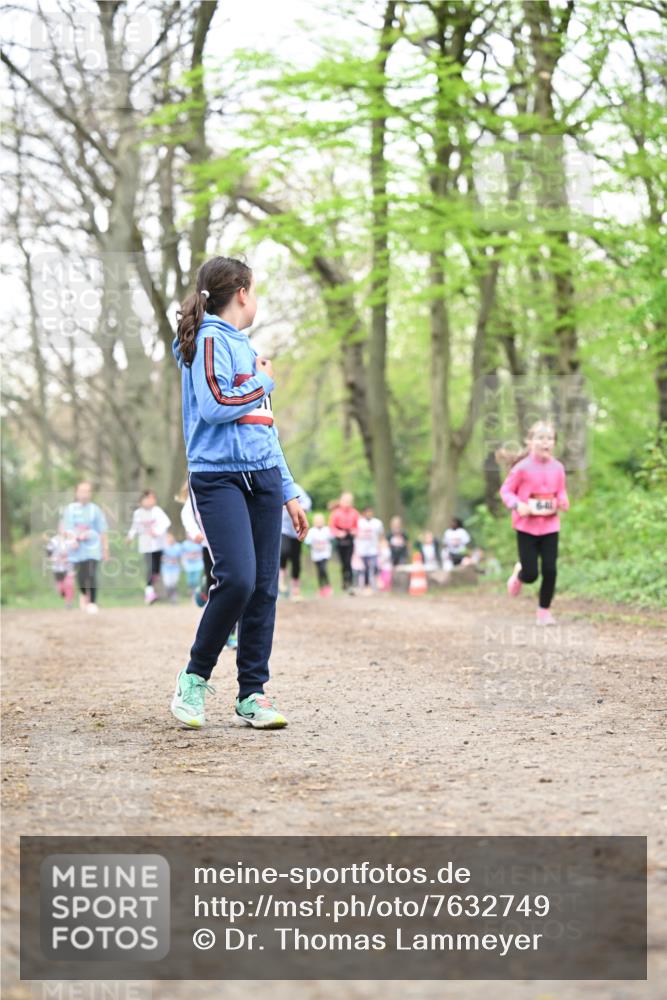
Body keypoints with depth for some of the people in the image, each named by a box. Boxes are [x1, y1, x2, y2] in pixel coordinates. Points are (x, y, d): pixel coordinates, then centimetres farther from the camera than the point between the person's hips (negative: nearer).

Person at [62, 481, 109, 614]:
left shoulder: (94, 509, 1)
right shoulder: (70, 509, 4)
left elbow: (103, 530, 4)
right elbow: (67, 528, -1)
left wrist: (105, 548, 4)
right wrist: (73, 539, -20)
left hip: (92, 547, -1)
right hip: (78, 548, 1)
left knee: (91, 574, -13)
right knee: (81, 574, 5)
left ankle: (93, 602, -8)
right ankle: (83, 594, 36)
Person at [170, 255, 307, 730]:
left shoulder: (247, 348, 23)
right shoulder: (211, 339, -3)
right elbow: (215, 406, -18)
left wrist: (289, 493, 23)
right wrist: (263, 383, -2)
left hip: (263, 477, 8)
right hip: (218, 475, -8)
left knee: (264, 587, 1)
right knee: (237, 578, -19)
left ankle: (253, 694, 6)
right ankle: (195, 676, -1)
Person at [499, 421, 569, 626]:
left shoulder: (557, 468, 0)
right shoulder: (523, 467, -11)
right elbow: (506, 490, -4)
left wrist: (564, 502, -10)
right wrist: (517, 505, -21)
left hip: (550, 526, 3)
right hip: (526, 526, -3)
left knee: (550, 570, -3)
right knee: (531, 574, -3)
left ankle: (544, 611, 13)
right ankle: (518, 574, 35)